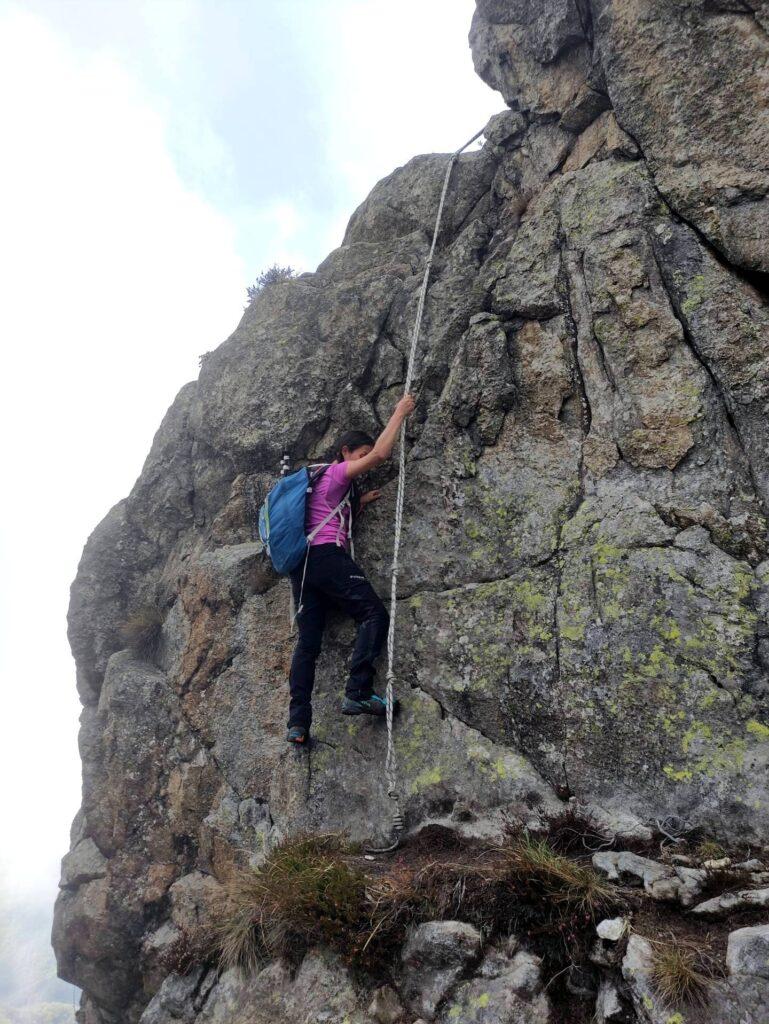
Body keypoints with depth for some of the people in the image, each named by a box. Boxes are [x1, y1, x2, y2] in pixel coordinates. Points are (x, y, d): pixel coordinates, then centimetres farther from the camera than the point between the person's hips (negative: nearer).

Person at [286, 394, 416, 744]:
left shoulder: (319, 479, 30)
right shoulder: (338, 472, 3)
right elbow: (380, 453, -9)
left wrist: (359, 503, 29)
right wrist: (399, 413, 0)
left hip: (302, 562, 9)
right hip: (328, 556, -9)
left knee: (307, 641, 3)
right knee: (374, 614, -11)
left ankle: (298, 722, -3)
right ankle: (358, 693, -23)